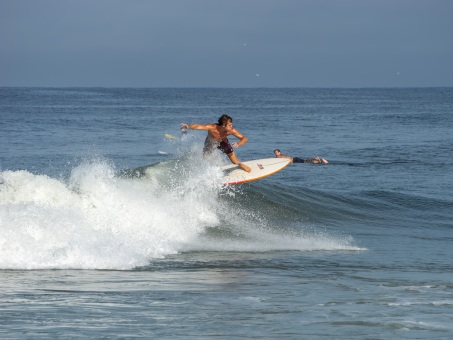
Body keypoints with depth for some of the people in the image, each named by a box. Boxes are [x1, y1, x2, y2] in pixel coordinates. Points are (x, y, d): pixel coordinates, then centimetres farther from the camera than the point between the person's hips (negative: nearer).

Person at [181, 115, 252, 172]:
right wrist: (188, 126, -71)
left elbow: (244, 138, -28)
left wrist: (238, 144, -50)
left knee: (236, 162, 4)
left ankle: (240, 164, 41)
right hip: (210, 143, -2)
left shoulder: (231, 131, -35)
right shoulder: (212, 128, -43)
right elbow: (198, 126, -52)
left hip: (223, 142, 2)